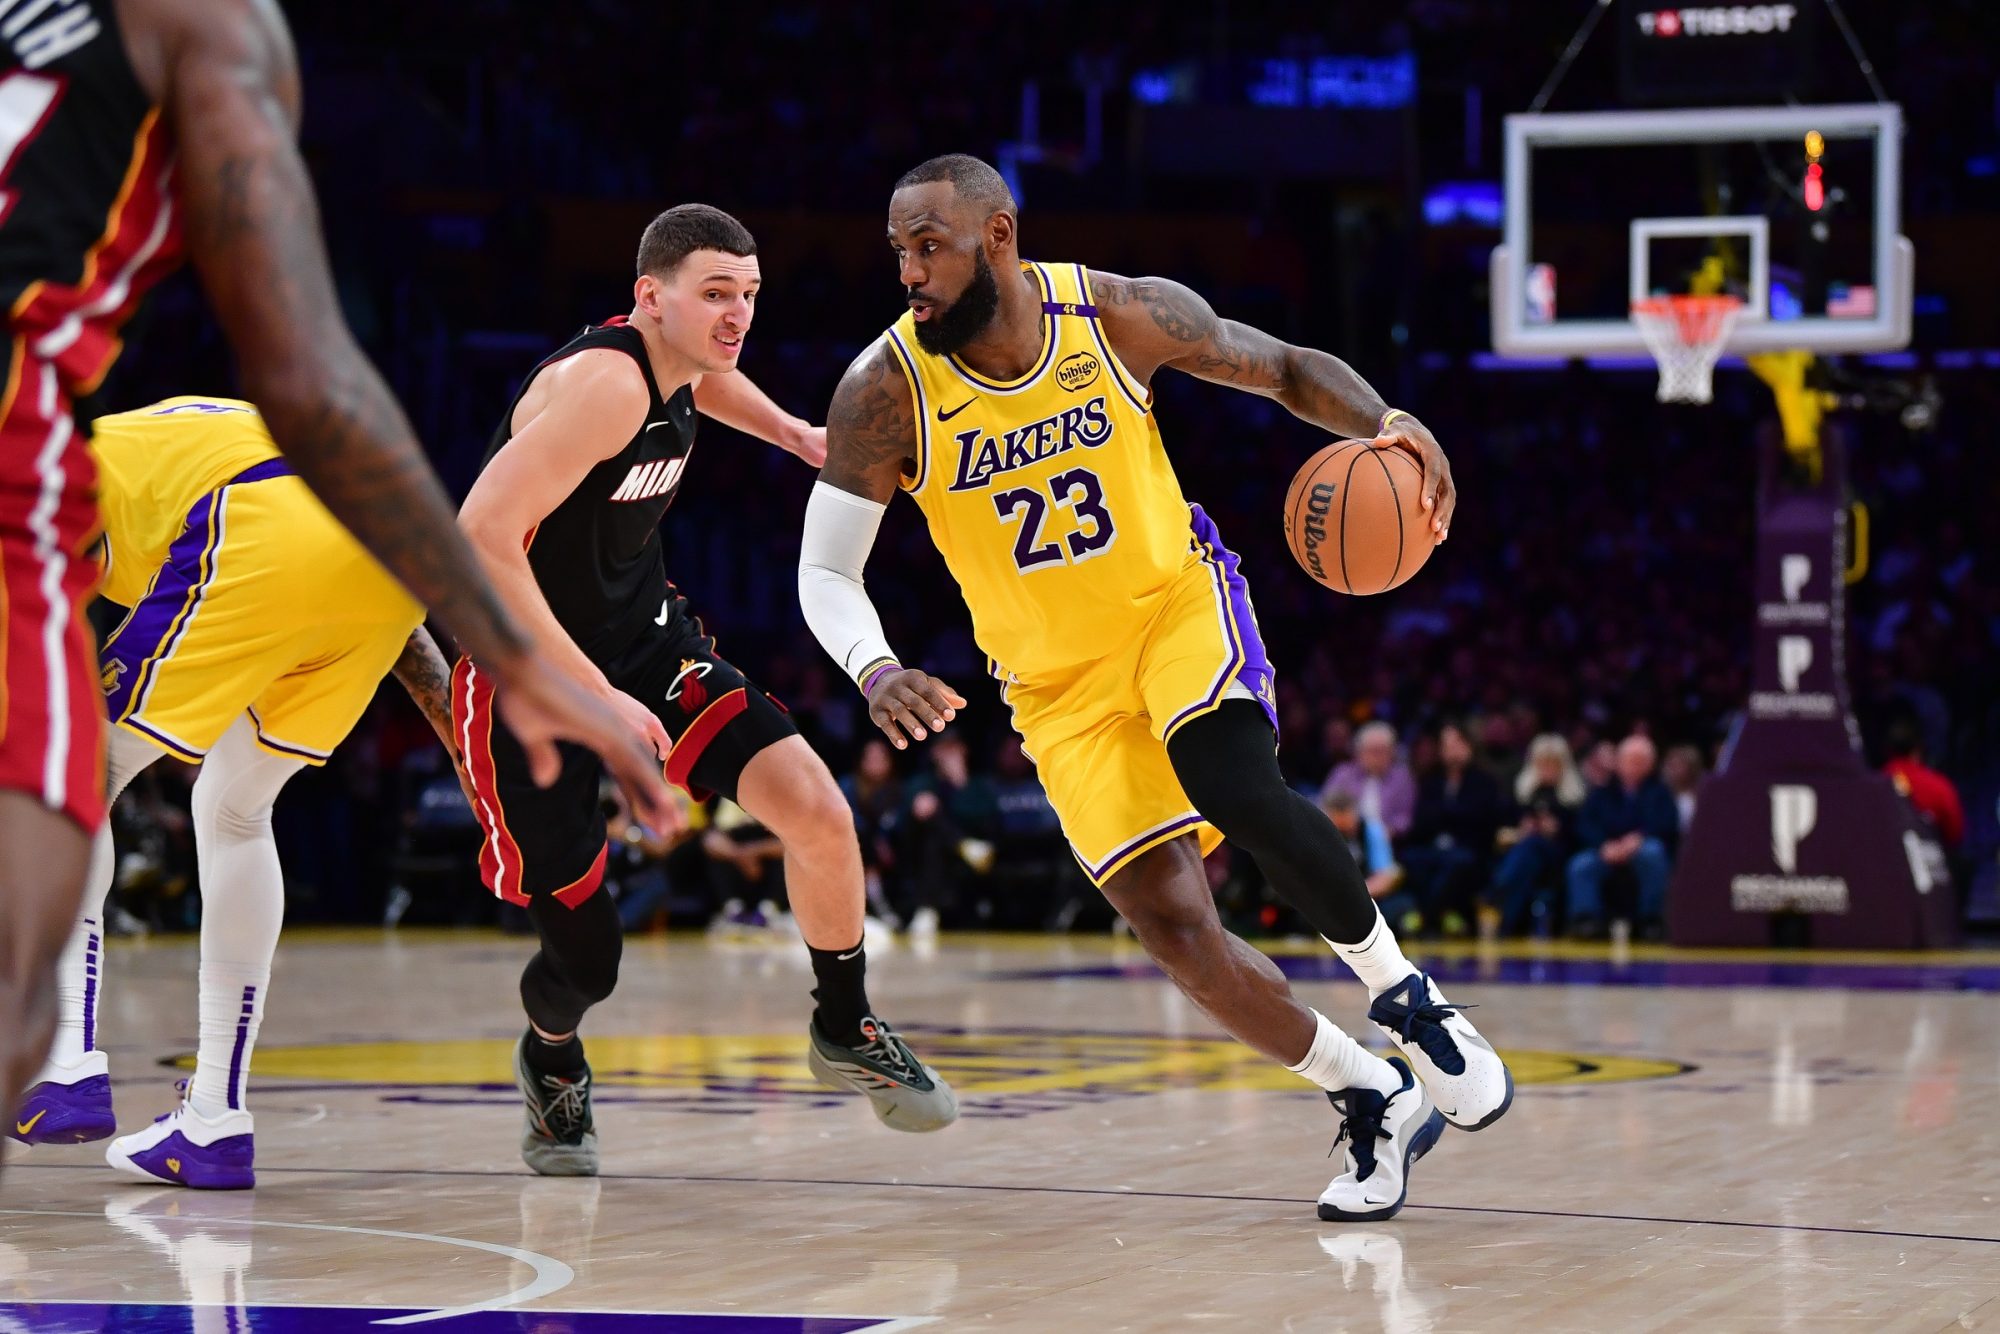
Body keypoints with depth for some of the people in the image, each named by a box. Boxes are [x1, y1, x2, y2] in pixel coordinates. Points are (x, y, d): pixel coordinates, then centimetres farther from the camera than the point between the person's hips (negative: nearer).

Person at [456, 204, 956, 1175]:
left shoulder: (681, 361, -1)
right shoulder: (604, 383, -27)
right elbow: (481, 538, -35)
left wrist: (792, 433, 17)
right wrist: (593, 695, -35)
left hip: (645, 639, 7)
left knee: (817, 813, -12)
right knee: (584, 959, -4)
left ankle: (846, 1032, 12)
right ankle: (551, 1061, 33)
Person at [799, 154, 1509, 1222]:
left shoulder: (1125, 316, -15)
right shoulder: (885, 393, -18)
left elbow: (1287, 370, 0)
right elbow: (826, 572, -11)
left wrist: (1386, 426, -21)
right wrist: (876, 671, -33)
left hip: (1178, 599, -1)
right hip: (1058, 678, 1)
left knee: (1237, 790, -31)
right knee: (1173, 928, -9)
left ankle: (1403, 995, -9)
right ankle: (1374, 1103, 10)